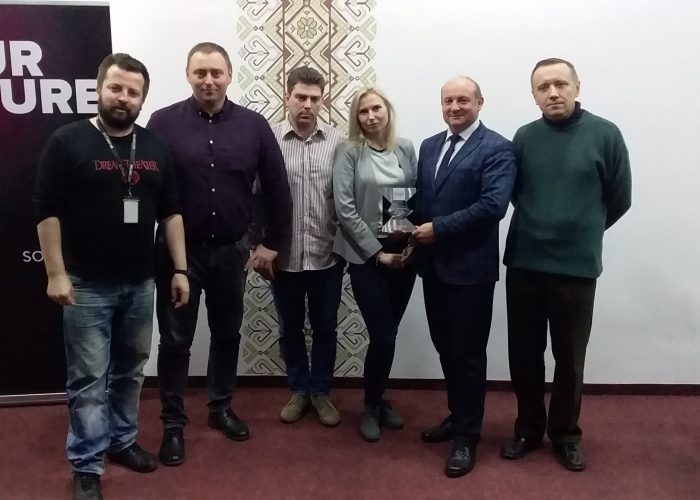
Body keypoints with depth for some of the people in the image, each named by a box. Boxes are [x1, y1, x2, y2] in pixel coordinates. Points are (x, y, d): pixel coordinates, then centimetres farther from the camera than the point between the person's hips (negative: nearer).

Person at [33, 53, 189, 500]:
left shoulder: (156, 148, 6)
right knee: (89, 379, 3)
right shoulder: (68, 141, -7)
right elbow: (47, 212, -8)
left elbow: (171, 212, 8)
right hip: (87, 286, -4)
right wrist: (56, 274, -13)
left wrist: (180, 269, 3)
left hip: (140, 283, 5)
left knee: (130, 370, 16)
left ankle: (122, 440, 34)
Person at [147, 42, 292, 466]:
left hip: (232, 250, 2)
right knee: (175, 340, 7)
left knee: (227, 334, 16)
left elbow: (277, 189, 2)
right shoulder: (164, 122, -7)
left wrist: (273, 243, 2)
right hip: (179, 250, -2)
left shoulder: (253, 125, -2)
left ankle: (221, 407, 35)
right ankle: (173, 423, 23)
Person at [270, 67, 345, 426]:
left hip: (327, 254, 1)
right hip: (284, 255, 0)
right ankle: (299, 389, 34)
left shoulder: (337, 142, -1)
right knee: (290, 327, 15)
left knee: (325, 327, 13)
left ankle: (320, 391, 32)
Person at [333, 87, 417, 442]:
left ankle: (378, 399, 32)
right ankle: (371, 406, 19)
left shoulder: (406, 148, 5)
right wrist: (377, 252, -12)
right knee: (382, 336, -4)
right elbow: (344, 208, -10)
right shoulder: (349, 152, -5)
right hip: (366, 257, -3)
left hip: (403, 255, 4)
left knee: (388, 333, 11)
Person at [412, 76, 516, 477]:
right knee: (446, 348, 17)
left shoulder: (497, 148, -8)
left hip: (471, 267, -6)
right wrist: (415, 234, -3)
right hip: (433, 264, 7)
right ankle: (457, 416, 36)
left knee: (468, 353, 4)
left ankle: (467, 437, 18)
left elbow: (493, 205, -20)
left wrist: (438, 228, -18)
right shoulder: (429, 146, 14)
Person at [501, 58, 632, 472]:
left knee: (569, 357, 10)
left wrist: (582, 232, 11)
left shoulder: (605, 134, -5)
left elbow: (619, 198, 3)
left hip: (577, 266, -2)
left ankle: (565, 433, 29)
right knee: (524, 353, 11)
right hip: (524, 263, 2)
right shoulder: (525, 138, 2)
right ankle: (528, 428, 29)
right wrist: (542, 227, 9)